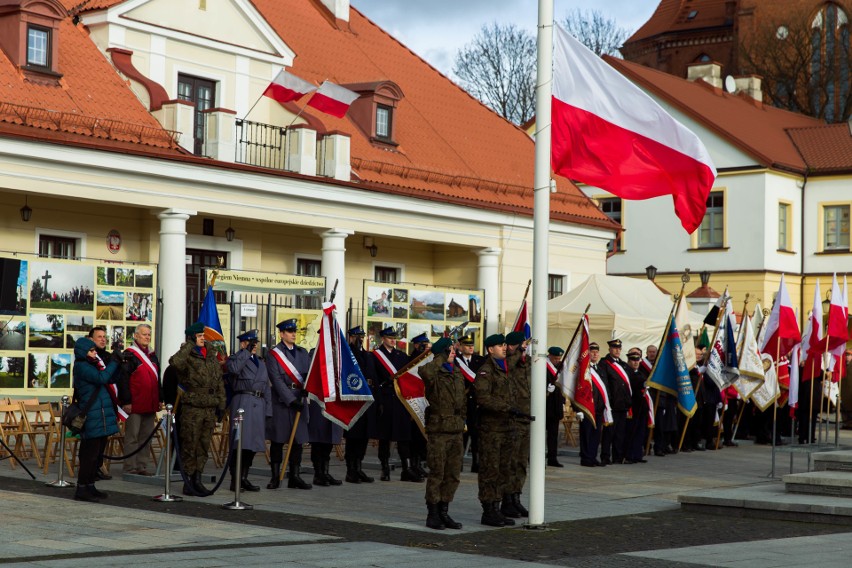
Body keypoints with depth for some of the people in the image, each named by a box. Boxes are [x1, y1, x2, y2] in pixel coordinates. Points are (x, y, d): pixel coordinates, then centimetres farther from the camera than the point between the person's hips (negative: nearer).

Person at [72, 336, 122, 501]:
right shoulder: (81, 366, -9)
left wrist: (118, 364, 5)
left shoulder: (92, 365, 19)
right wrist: (114, 362, -12)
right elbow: (102, 378, -21)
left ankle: (90, 486, 20)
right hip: (92, 418, -10)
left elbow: (111, 379, 18)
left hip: (100, 416, 10)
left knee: (97, 453, 13)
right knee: (90, 454, -8)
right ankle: (81, 489, -4)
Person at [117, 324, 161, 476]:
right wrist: (126, 401, -17)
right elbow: (123, 380, -13)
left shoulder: (152, 356, 17)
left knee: (146, 437, 10)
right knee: (132, 437, -3)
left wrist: (159, 400, 18)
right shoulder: (129, 355, -7)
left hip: (150, 405, 8)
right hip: (134, 405, -8)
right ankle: (130, 468, 1)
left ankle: (142, 466, 16)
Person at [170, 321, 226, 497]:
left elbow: (219, 381, 19)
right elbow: (175, 361, -32)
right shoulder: (187, 357, -7)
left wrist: (221, 403, 14)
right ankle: (188, 483, 4)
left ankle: (197, 480, 20)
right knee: (190, 446, -2)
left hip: (210, 409, 7)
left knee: (204, 446, 11)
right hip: (192, 408, -6)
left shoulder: (212, 356, 14)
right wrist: (190, 346, -19)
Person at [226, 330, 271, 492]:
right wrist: (246, 351, -12)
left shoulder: (261, 362, 24)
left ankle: (243, 477, 15)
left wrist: (268, 411, 14)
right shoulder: (236, 358, 4)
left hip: (258, 405, 7)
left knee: (253, 442, 7)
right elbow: (233, 368, -22)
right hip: (242, 403, -7)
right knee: (240, 442, -10)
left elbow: (266, 388, 22)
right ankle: (235, 480, -7)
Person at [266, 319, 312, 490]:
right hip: (281, 402, -5)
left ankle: (295, 476, 10)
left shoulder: (302, 352, 14)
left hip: (300, 400, 5)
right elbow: (277, 380, -9)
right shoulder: (274, 354, -2)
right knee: (277, 441, 0)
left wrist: (307, 389, -15)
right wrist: (291, 400, -15)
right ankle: (275, 477, 6)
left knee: (298, 440, 5)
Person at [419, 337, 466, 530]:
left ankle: (443, 512, 19)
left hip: (456, 430, 7)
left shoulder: (458, 373, 16)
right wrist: (441, 358, -20)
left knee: (453, 474, 9)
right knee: (436, 473, -2)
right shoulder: (435, 373, -8)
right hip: (438, 430, -7)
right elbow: (424, 371, -34)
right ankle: (432, 514, 6)